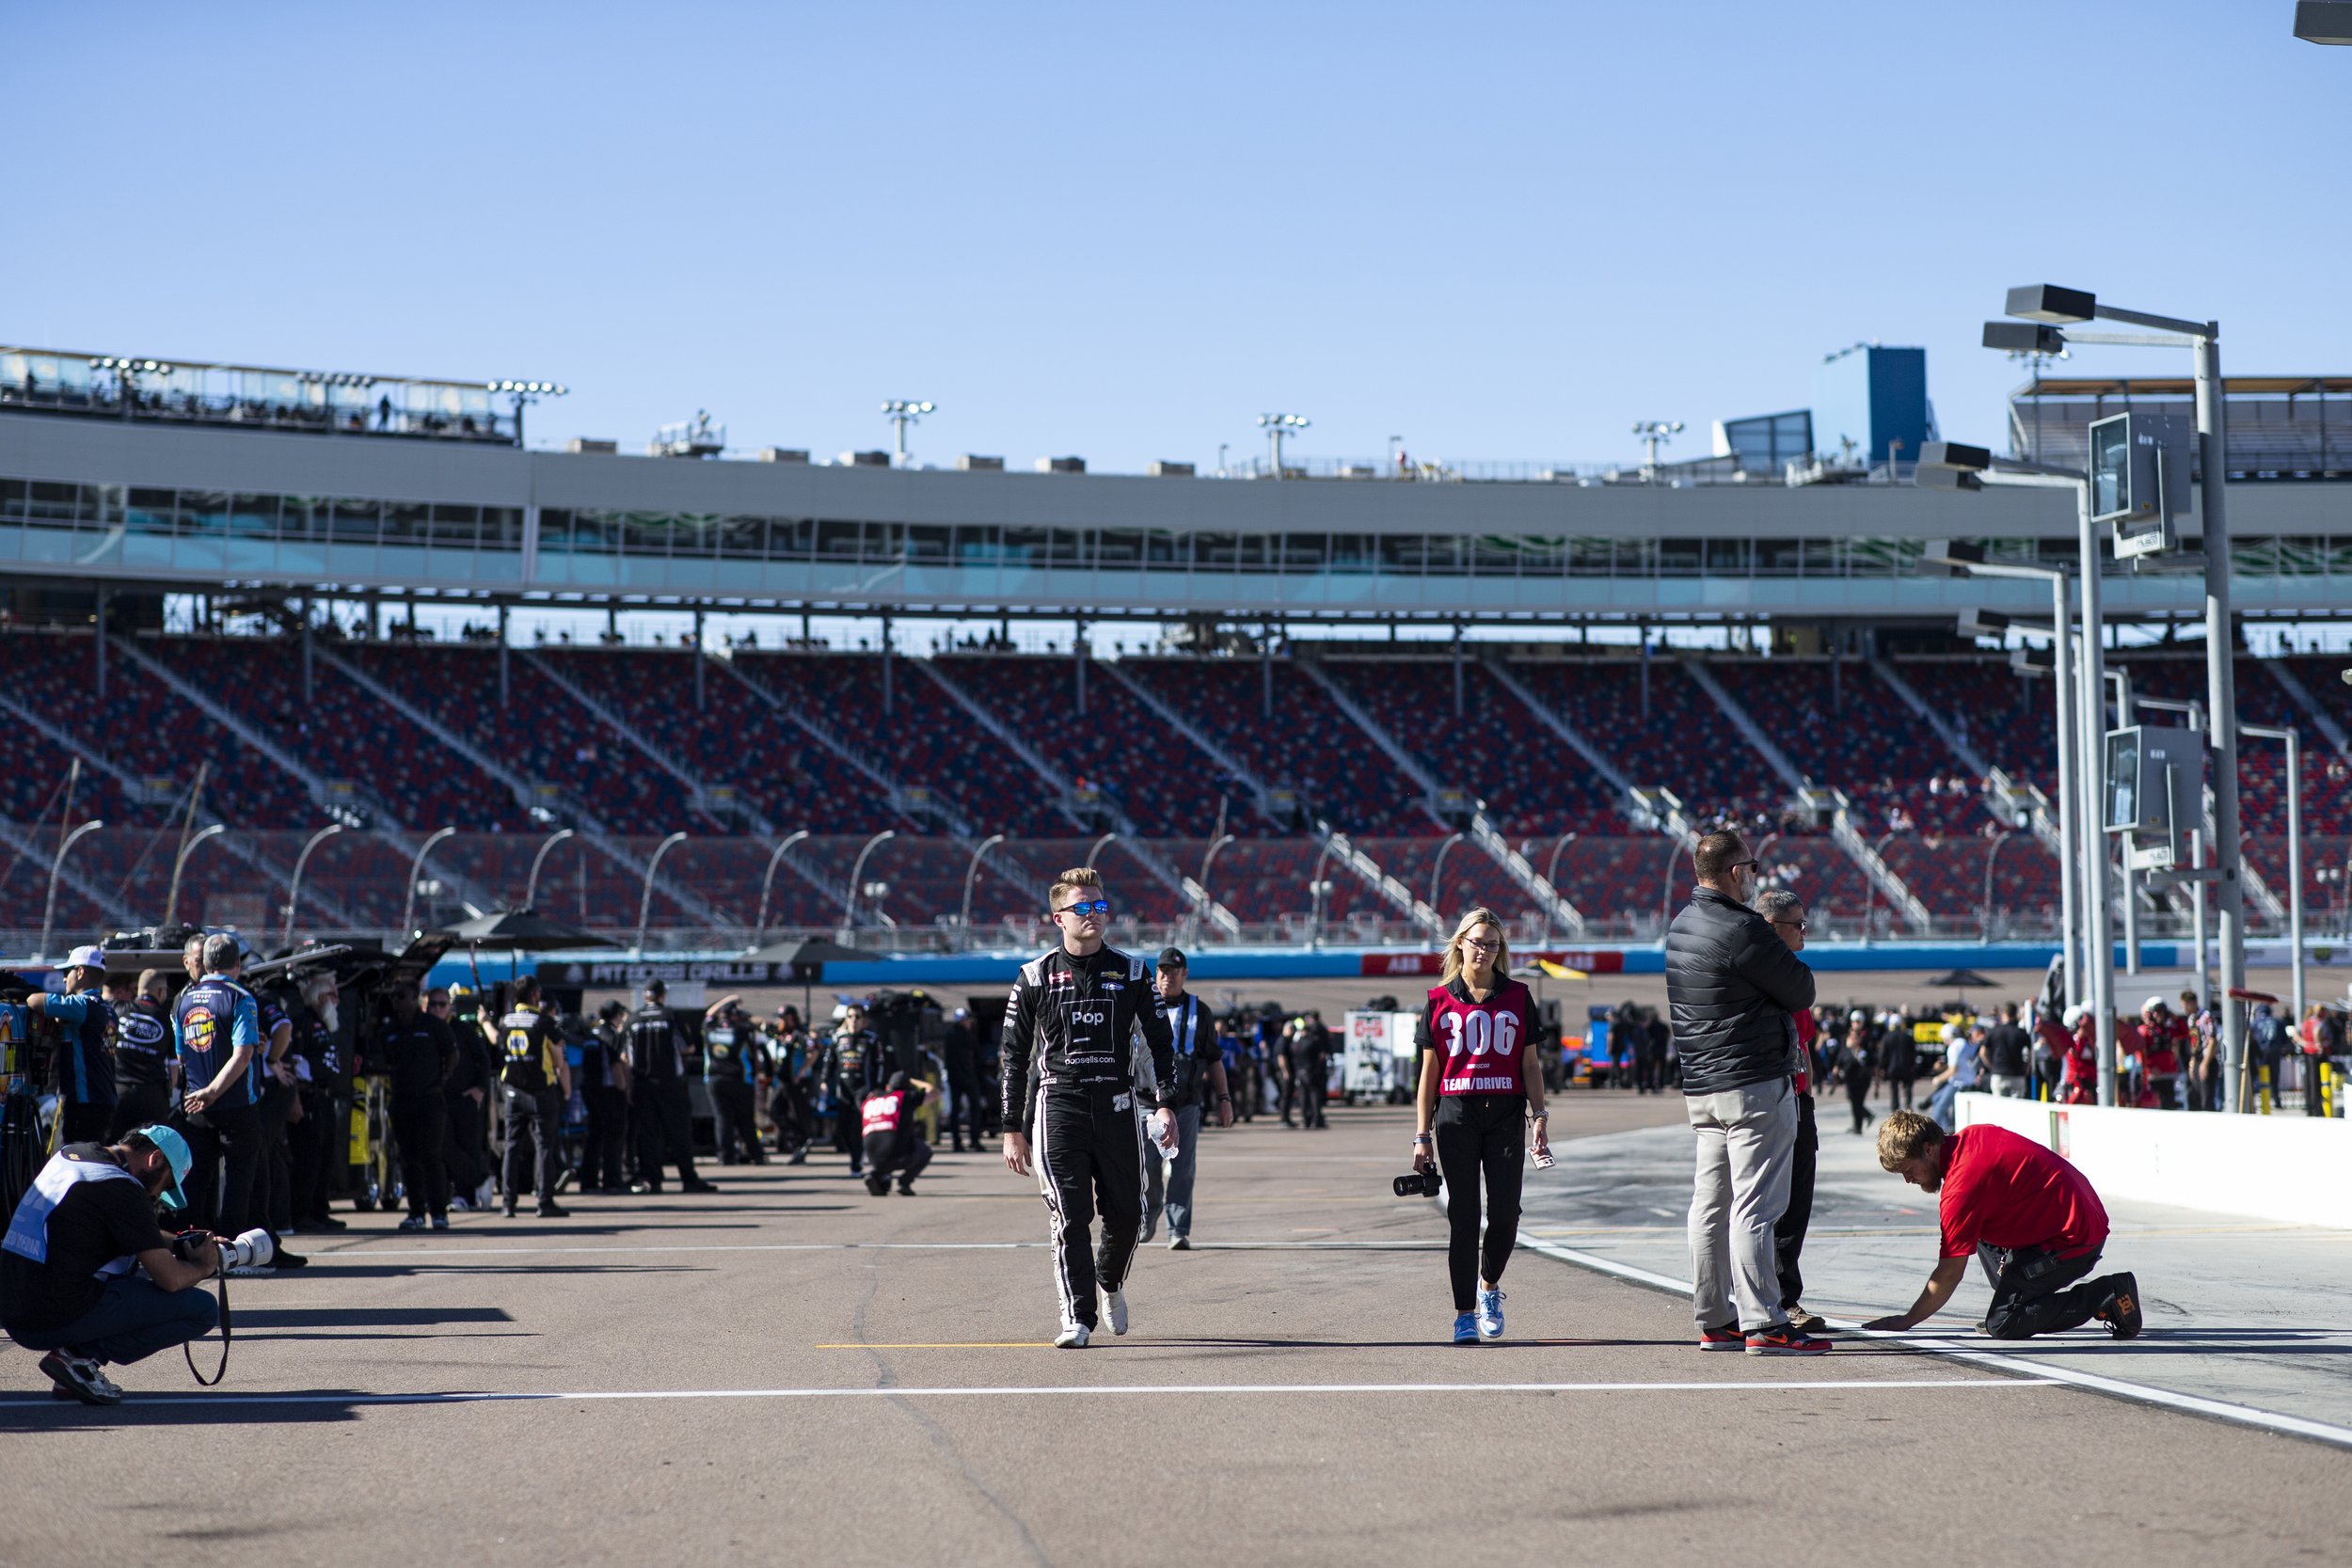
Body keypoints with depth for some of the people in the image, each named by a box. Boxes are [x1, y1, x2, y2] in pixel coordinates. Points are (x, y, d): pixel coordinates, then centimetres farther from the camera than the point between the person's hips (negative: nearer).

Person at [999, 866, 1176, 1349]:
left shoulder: (1130, 973, 8)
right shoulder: (1036, 977, 4)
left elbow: (1160, 1040, 11)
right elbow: (1014, 1056, 6)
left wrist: (1165, 1104, 0)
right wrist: (1013, 1129, 3)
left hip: (1116, 1105, 2)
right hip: (1058, 1105, -2)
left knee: (1126, 1215, 4)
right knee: (1070, 1216, -7)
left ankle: (1109, 1283, 34)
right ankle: (1077, 1317, -2)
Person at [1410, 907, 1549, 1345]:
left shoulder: (1517, 997, 10)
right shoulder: (1439, 1001, 7)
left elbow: (1530, 1065, 12)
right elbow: (1428, 1074, 7)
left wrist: (1539, 1117, 2)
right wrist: (1422, 1136, 3)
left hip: (1506, 1113, 1)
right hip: (1455, 1115, -1)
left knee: (1505, 1210, -6)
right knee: (1463, 1214, -2)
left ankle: (1489, 1285, 21)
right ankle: (1464, 1313, 5)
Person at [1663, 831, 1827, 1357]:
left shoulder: (1682, 924, 11)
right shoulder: (1740, 929, -17)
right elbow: (1802, 991, -10)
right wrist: (1788, 961, 7)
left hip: (1699, 1086, 9)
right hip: (1755, 1085, -9)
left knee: (1710, 1205, 11)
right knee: (1754, 1206, -9)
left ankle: (1714, 1321, 16)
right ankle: (1763, 1325, -9)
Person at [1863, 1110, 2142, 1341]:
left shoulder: (1960, 1189, -21)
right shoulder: (1975, 1134, 5)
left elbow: (1949, 1276, -14)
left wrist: (1906, 1321, -3)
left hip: (2072, 1241, -10)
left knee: (2002, 1326, -9)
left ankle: (2107, 1296, -8)